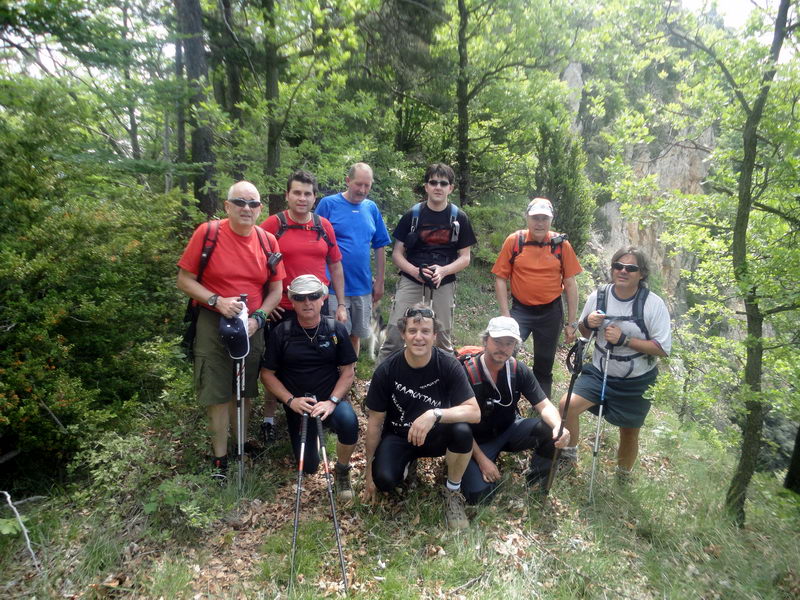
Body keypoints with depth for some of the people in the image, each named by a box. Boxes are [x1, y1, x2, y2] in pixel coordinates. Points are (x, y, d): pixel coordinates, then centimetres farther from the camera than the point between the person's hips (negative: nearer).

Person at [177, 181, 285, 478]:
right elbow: (185, 279, -6)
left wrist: (257, 318, -11)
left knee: (244, 391, 16)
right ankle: (220, 458, 18)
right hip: (214, 325, -3)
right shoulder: (207, 232, -10)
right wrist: (217, 301, -20)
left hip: (252, 327, 3)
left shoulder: (268, 241, -1)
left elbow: (275, 290, 4)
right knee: (219, 395, 2)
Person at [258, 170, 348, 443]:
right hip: (281, 310, -3)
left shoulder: (324, 226, 5)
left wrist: (341, 304, 8)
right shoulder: (273, 224, -5)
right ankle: (269, 418, 26)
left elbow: (335, 266, 10)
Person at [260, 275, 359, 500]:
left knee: (349, 421, -34)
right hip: (297, 404, 1)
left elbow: (348, 371, -5)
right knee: (308, 466, 2)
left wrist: (332, 401, -19)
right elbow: (267, 374, -2)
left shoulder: (336, 329, -6)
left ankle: (342, 471, -5)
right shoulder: (280, 332, -6)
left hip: (330, 399, -1)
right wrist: (291, 401, -15)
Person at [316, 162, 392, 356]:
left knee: (355, 335, 15)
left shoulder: (371, 208, 7)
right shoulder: (328, 203, -5)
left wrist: (380, 282, 8)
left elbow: (380, 247, 11)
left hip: (363, 287, 4)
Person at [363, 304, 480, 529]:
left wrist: (435, 414, -40)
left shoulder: (448, 365, -18)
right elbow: (375, 423, -8)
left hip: (435, 435, 0)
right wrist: (369, 471, -2)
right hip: (397, 436, 0)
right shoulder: (386, 371, -18)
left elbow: (474, 412, -24)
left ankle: (453, 492, -3)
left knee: (462, 431, -32)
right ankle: (405, 461, 11)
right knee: (384, 479, -28)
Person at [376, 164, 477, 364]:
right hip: (411, 281, -1)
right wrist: (415, 271, -16)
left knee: (443, 339, 11)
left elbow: (465, 258, 5)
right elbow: (397, 254, 3)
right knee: (394, 335, -5)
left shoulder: (458, 218, 5)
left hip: (444, 284, 1)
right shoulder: (413, 215, 4)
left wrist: (443, 271, -14)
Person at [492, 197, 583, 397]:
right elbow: (500, 279, -4)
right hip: (521, 310, -1)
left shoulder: (561, 244, -3)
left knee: (544, 364, 14)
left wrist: (571, 323, 0)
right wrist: (505, 316, -8)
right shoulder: (514, 241, -6)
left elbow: (570, 284, 0)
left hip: (551, 312, 1)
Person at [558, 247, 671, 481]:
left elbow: (663, 348, -18)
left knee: (629, 435, 14)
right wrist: (587, 323, -18)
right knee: (567, 405, -20)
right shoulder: (598, 295, -8)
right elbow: (584, 334, 6)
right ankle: (570, 453, 7)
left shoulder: (653, 304, -17)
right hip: (600, 373, 2)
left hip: (636, 383, -2)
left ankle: (623, 476, 44)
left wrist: (624, 339, -27)